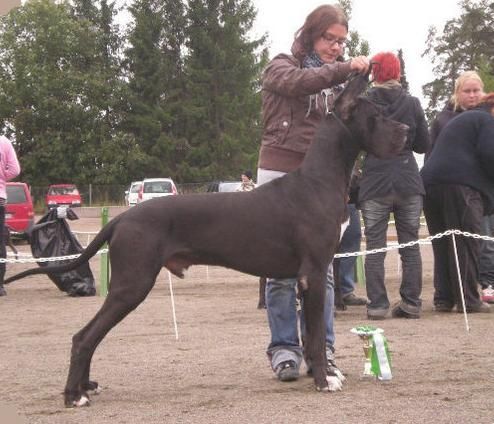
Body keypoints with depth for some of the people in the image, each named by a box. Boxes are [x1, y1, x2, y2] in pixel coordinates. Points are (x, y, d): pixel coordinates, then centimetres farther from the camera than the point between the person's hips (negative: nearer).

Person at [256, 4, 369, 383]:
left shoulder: (336, 79, 17)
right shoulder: (281, 67, 4)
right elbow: (300, 82, -20)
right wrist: (346, 69, -29)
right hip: (281, 174, -4)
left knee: (321, 267, 0)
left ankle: (321, 351, 3)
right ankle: (284, 349, 3)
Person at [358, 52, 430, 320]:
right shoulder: (412, 104, 0)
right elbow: (424, 144, 6)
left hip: (374, 184, -1)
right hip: (408, 183, 2)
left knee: (374, 248, 2)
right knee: (410, 245, 9)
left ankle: (377, 305, -2)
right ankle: (411, 303, 7)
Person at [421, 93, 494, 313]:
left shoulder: (456, 121, 32)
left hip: (430, 181, 8)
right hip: (461, 185, -8)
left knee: (442, 246, 10)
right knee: (466, 245, -5)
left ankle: (443, 299, 8)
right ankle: (468, 299, -5)